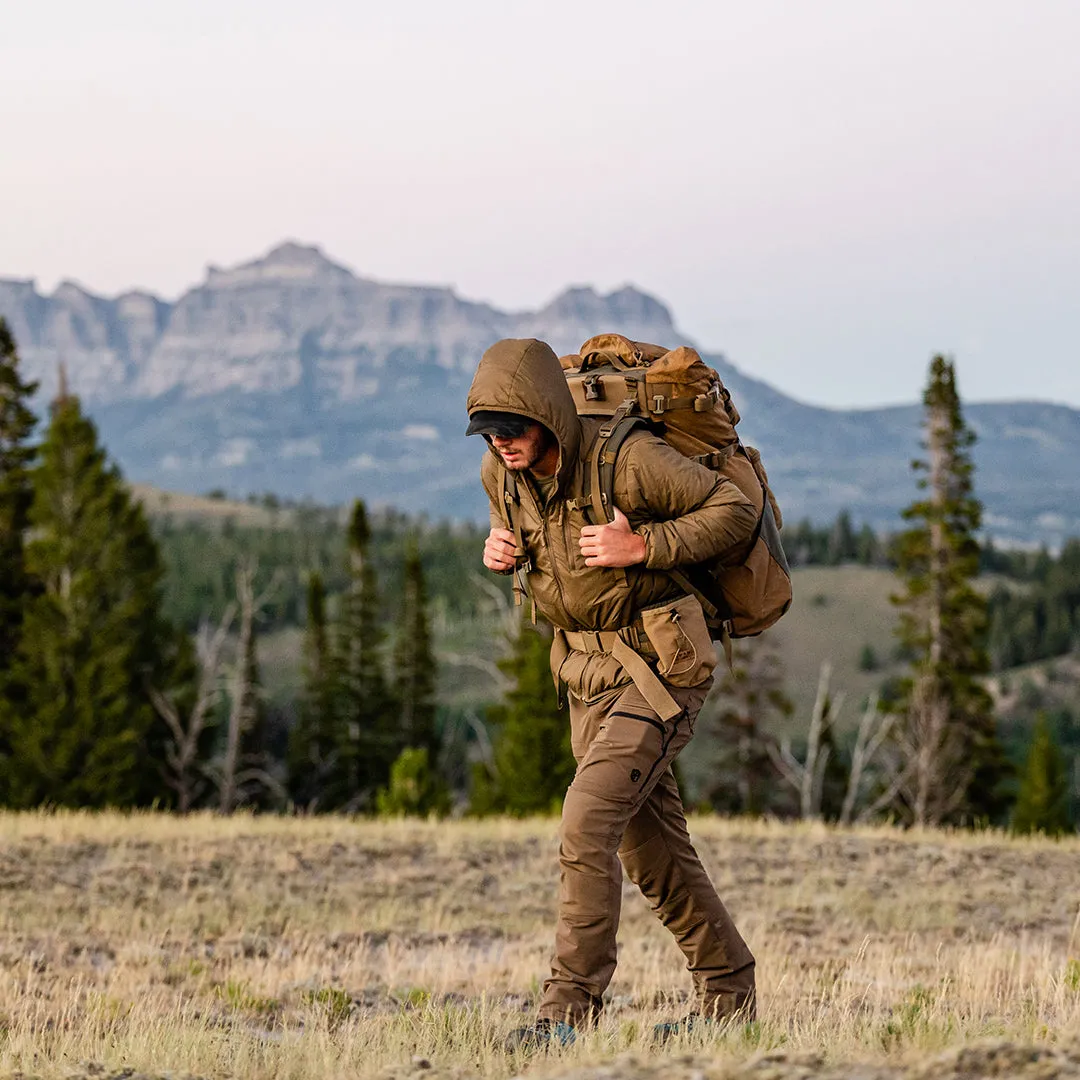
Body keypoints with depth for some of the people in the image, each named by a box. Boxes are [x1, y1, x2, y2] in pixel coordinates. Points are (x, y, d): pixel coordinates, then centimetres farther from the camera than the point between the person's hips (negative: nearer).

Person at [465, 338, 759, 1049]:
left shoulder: (628, 459, -22)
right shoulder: (502, 471, -2)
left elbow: (736, 511, -14)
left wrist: (644, 546, -25)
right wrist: (500, 549, -4)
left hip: (660, 669, -8)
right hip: (588, 670, 8)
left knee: (587, 823, -18)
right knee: (649, 846, 13)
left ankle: (570, 1008, -14)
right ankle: (728, 991, 28)